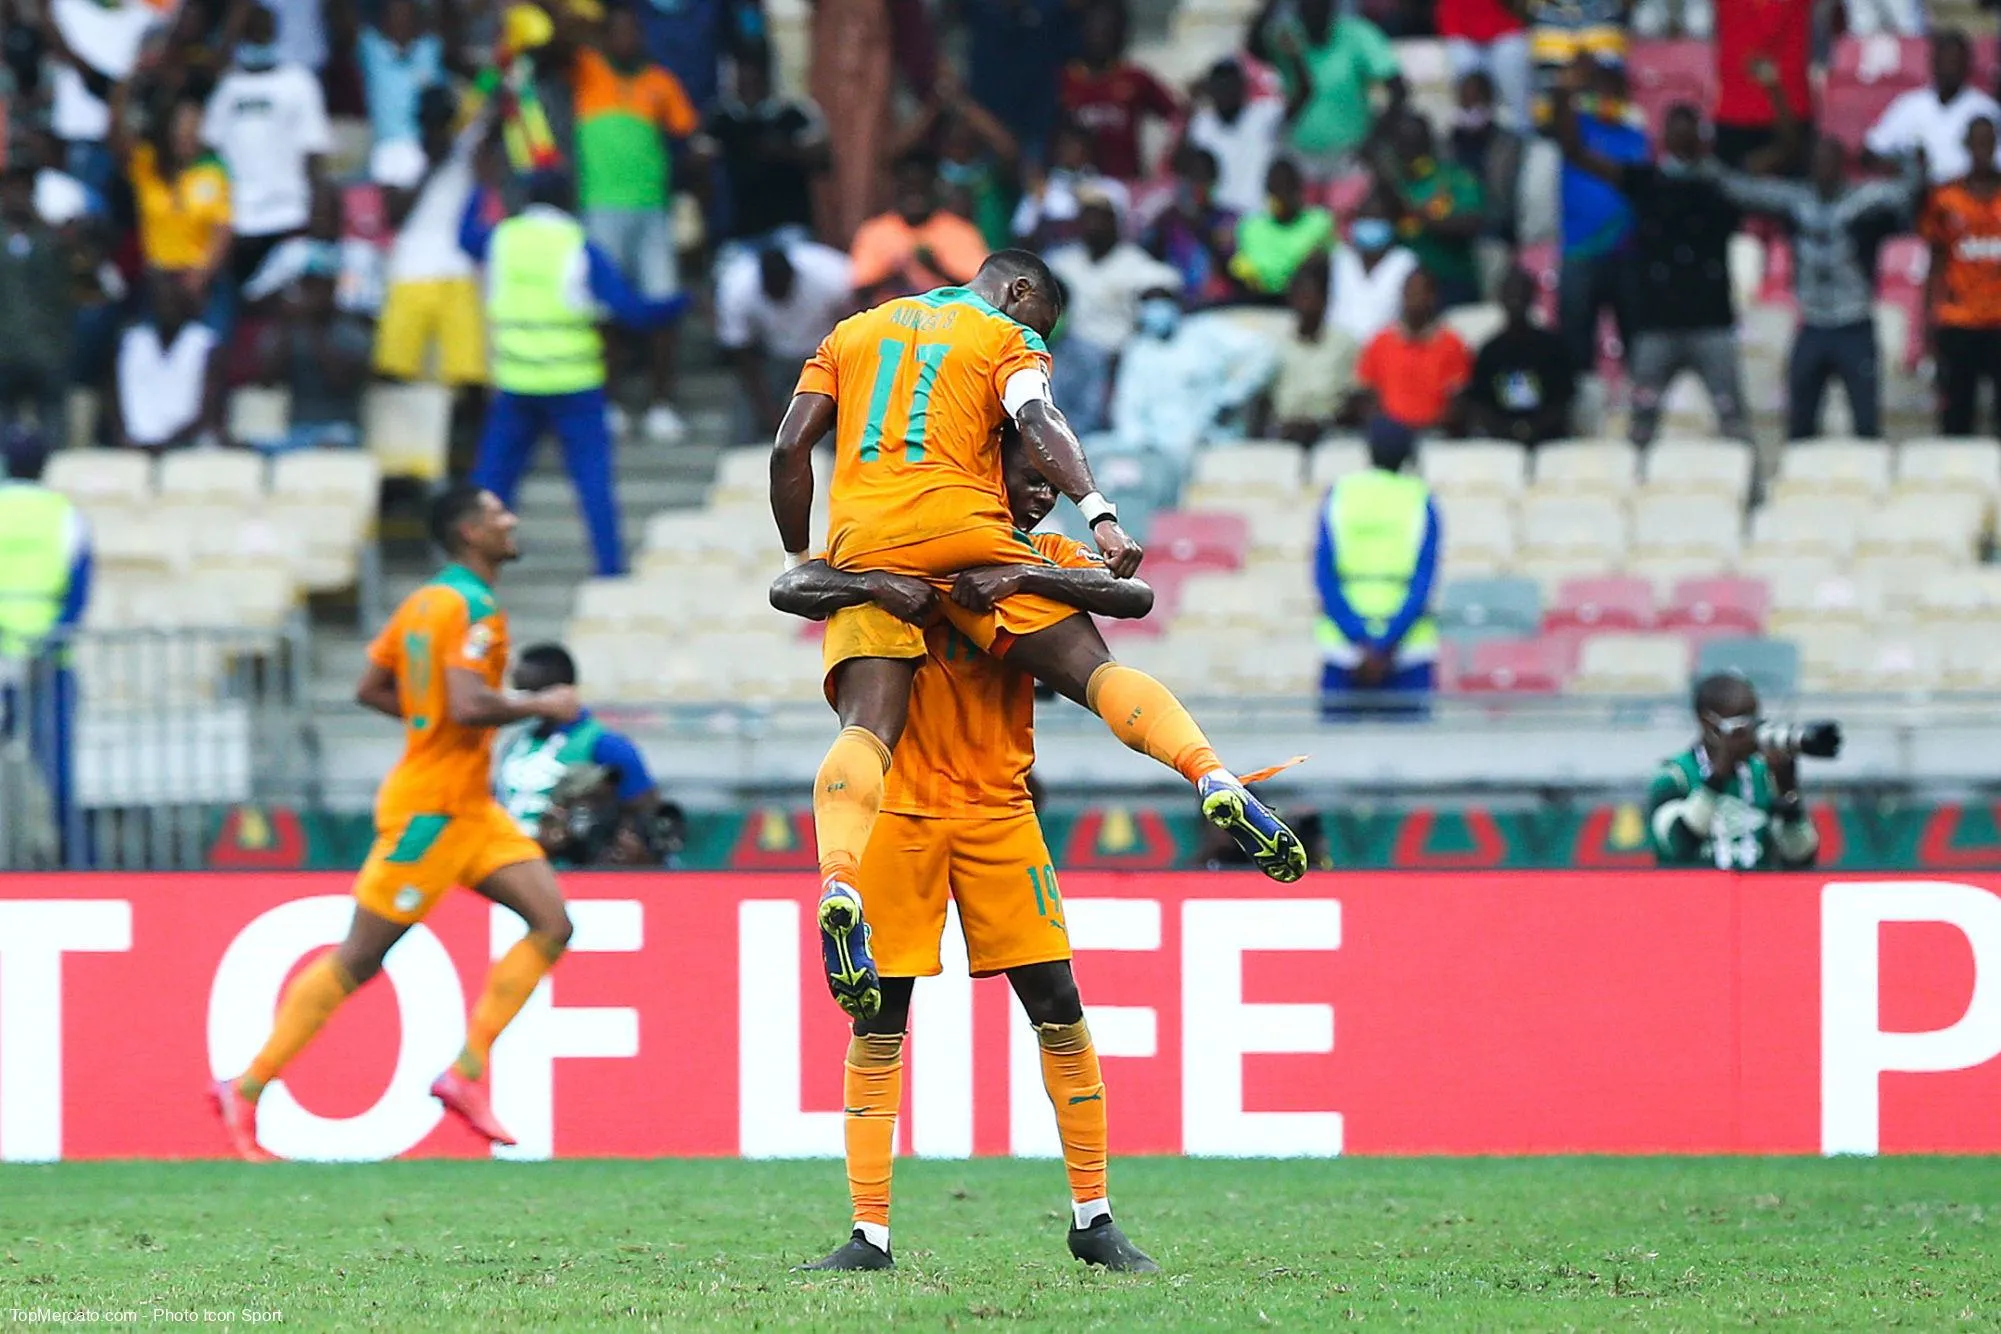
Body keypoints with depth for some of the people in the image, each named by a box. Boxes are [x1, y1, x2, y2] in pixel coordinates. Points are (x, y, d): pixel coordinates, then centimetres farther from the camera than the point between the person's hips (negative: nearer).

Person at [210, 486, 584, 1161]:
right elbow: (469, 706, -29)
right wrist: (540, 707, -14)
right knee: (357, 960, -3)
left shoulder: (427, 601, 12)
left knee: (552, 924, 0)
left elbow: (370, 689, 18)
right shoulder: (473, 609, -17)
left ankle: (466, 1071, 0)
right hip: (431, 810, -10)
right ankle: (246, 1089, 5)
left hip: (469, 809, 10)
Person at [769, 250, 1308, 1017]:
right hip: (964, 535, -2)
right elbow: (1038, 424, -7)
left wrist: (800, 559, 23)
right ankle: (1211, 777, -29)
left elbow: (790, 450, 17)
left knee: (865, 729, -11)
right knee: (1094, 671, -3)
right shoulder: (1008, 339, 15)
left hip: (863, 544, 2)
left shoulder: (851, 334, 27)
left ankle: (839, 885, -39)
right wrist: (1099, 516, -19)